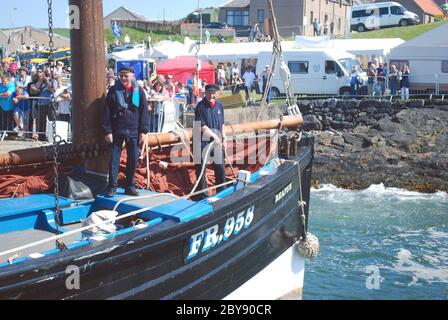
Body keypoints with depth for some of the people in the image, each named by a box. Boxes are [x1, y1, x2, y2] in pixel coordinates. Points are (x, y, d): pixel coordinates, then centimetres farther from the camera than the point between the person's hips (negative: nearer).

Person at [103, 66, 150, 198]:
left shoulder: (139, 91, 3)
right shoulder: (113, 91, 0)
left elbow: (144, 112, 4)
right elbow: (106, 112, -1)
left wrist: (143, 131, -2)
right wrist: (107, 131, -6)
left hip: (133, 132, 1)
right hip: (116, 131, -1)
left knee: (133, 159, 6)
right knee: (114, 159, 2)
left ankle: (129, 186, 18)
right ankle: (112, 187, 10)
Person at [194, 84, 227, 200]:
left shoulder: (219, 106, 8)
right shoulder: (201, 106, -11)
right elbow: (201, 126, -17)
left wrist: (223, 139, 14)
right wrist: (214, 136, -17)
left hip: (217, 142, 6)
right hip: (203, 142, -6)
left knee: (220, 168, 12)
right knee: (201, 168, 1)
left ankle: (221, 192, 26)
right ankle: (202, 194, 11)